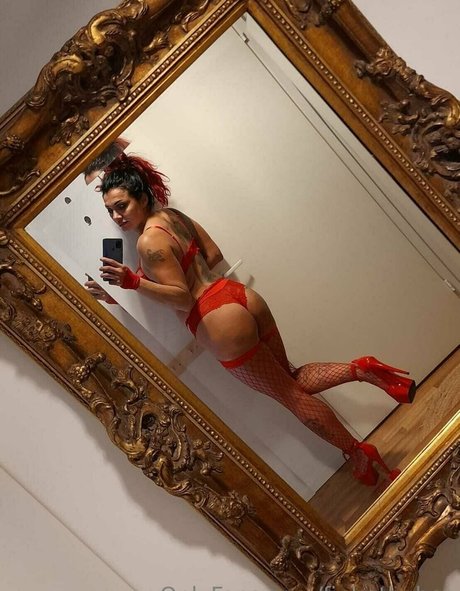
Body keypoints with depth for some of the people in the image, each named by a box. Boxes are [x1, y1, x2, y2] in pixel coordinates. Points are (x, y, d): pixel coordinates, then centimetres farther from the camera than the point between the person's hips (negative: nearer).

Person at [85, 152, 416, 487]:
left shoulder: (149, 242, -16)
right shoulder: (174, 215, 11)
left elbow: (183, 298, -18)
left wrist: (133, 282, -25)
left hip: (224, 325, -9)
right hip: (243, 297, 9)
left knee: (291, 395, 8)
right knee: (292, 379, 24)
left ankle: (359, 454, 19)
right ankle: (360, 370, 8)